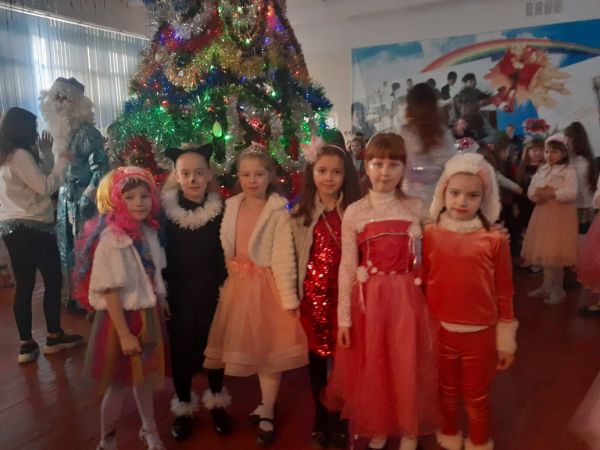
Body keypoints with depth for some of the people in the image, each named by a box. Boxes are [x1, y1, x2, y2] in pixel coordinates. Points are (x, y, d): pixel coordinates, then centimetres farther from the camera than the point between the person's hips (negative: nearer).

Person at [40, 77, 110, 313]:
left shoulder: (87, 132, -12)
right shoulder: (58, 132, 12)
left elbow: (101, 167, -18)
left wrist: (89, 196, -21)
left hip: (83, 200, -8)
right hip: (65, 200, 8)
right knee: (68, 247, 13)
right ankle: (74, 296, 27)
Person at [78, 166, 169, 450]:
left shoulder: (149, 232, -1)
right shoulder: (112, 239, -22)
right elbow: (111, 291, -22)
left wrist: (160, 301, 10)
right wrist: (124, 333, -21)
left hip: (149, 316, 6)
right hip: (123, 318, -6)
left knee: (145, 377, 22)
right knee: (119, 384, 11)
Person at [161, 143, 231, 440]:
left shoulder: (221, 209, -8)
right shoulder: (165, 209, -8)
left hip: (212, 292, 0)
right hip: (177, 293, 0)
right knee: (180, 349, 13)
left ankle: (217, 403, 37)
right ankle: (183, 408, 35)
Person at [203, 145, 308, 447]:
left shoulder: (278, 212, -12)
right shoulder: (231, 207, 4)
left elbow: (284, 258, -14)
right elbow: (225, 250, 9)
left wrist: (289, 298, -15)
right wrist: (227, 279, 6)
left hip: (266, 285, -5)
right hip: (237, 284, 5)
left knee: (269, 350, 5)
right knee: (249, 348, 14)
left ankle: (267, 415, 21)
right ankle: (265, 405, 34)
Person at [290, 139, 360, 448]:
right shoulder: (301, 213, 2)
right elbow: (293, 258, 4)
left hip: (345, 294, -2)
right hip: (312, 295, 2)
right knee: (316, 357, 14)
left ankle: (339, 421, 29)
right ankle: (321, 420, 34)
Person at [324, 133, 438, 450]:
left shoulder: (415, 208, -1)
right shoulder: (354, 212, -4)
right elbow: (347, 267, -3)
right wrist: (344, 317, -3)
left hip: (406, 297, 1)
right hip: (368, 299, 0)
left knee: (407, 366, 9)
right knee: (371, 367, 11)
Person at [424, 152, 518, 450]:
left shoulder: (495, 240, -13)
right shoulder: (431, 234, -8)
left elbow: (504, 292, -5)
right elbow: (424, 282, 0)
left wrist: (506, 339, 0)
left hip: (480, 334, -1)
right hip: (440, 331, 2)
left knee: (477, 395, 19)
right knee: (447, 390, 23)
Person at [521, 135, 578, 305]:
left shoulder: (569, 171, -9)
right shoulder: (541, 170, 11)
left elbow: (571, 193, -20)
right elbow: (530, 192, 6)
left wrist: (552, 193, -22)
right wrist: (538, 194, -14)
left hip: (560, 215, -7)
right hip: (543, 214, 7)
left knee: (556, 253, -5)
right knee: (544, 251, 12)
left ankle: (558, 289, 11)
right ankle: (546, 286, 24)